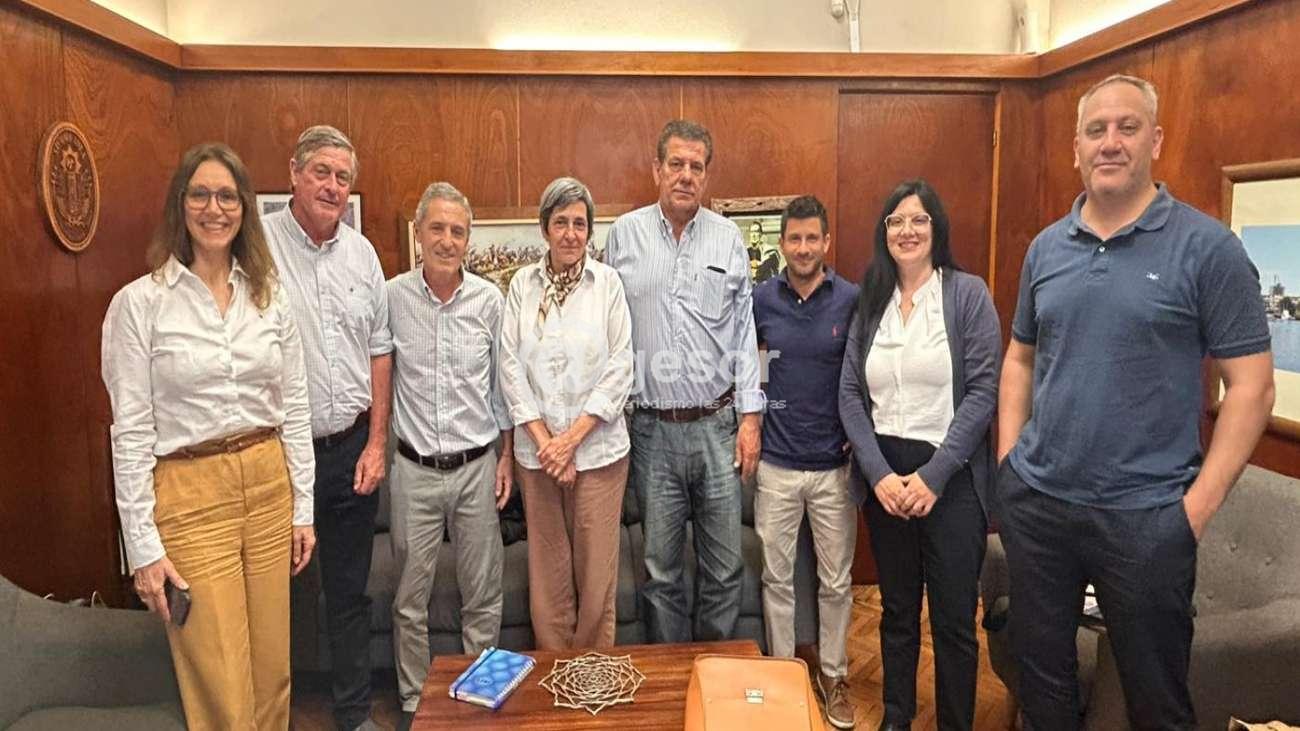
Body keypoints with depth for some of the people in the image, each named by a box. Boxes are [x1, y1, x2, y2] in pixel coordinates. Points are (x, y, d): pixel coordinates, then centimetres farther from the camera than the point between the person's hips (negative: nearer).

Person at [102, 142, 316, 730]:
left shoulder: (269, 295, 6)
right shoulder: (139, 303, -6)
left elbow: (294, 408, 8)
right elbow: (131, 432, -6)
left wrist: (302, 506, 7)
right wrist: (144, 547, -8)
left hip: (269, 486, 4)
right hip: (190, 497, -4)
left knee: (272, 672, 13)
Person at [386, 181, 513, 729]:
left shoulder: (489, 299, -2)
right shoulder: (393, 297, -5)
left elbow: (501, 382, 6)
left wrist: (508, 454, 6)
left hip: (477, 467, 1)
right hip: (415, 470, 0)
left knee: (482, 597, 12)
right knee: (410, 598, 12)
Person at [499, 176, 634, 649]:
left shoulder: (607, 282, -1)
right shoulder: (523, 284, 4)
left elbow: (620, 368, -4)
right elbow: (511, 368, 1)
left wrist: (572, 437, -10)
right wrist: (545, 442, -8)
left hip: (597, 448, -1)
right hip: (536, 450, 2)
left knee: (596, 570, 5)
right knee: (547, 571, 10)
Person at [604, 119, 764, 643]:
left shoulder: (728, 237, 4)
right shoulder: (624, 235, 2)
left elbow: (744, 329, 5)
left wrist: (750, 415, 0)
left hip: (717, 423, 1)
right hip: (651, 427, 0)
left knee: (725, 567, 9)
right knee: (661, 570, 11)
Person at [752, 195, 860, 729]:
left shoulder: (853, 300, -5)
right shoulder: (761, 299, -2)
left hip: (834, 464, 0)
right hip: (777, 464, 1)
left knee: (836, 581, 12)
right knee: (777, 577, 11)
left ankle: (832, 675, 31)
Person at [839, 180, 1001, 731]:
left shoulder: (968, 294, -4)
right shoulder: (870, 302, 7)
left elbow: (983, 392, -10)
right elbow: (850, 395, 3)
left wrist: (933, 475, -15)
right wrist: (879, 473, -9)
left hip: (951, 476, -3)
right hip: (882, 474, 3)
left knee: (954, 619, 6)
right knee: (896, 610, 16)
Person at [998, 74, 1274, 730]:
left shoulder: (1207, 247, -7)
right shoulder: (1046, 248, 6)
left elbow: (1250, 384, -8)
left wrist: (1201, 502, -13)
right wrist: (1009, 462, 4)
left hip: (1146, 515, -3)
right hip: (1034, 502, 4)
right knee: (1039, 673, 18)